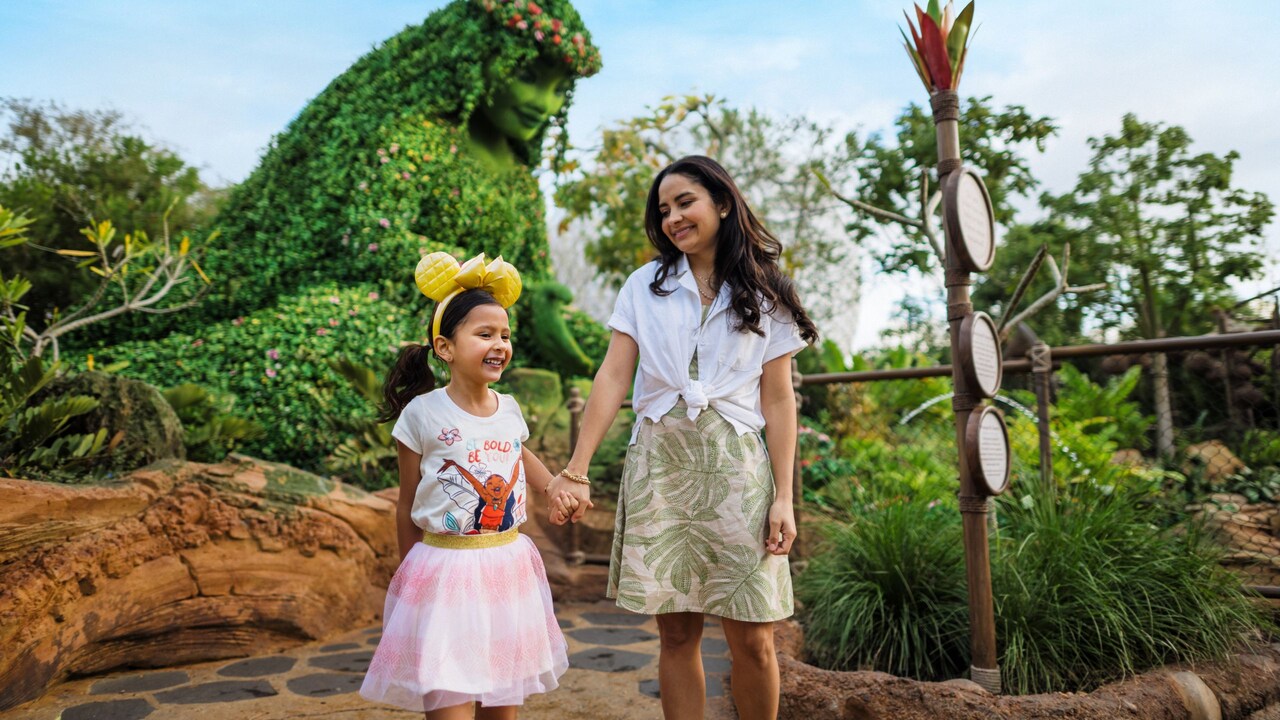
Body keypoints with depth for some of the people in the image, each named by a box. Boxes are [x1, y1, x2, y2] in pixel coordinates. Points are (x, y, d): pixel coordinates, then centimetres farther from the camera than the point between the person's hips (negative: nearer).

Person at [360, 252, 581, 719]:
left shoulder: (509, 409, 2)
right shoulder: (422, 414, -11)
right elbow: (407, 508, -2)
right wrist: (410, 573, 5)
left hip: (510, 565, 5)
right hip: (445, 569, -5)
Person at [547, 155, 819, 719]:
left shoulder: (764, 295, 6)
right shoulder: (645, 286, 7)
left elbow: (778, 402, 2)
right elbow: (613, 376, -1)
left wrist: (783, 497, -5)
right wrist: (576, 470, -9)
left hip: (734, 466, -1)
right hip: (659, 463, 1)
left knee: (752, 640, 1)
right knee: (676, 634, 7)